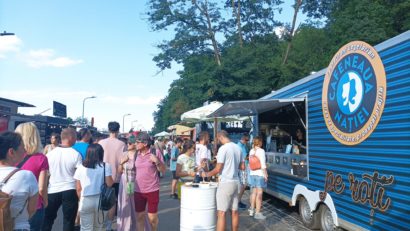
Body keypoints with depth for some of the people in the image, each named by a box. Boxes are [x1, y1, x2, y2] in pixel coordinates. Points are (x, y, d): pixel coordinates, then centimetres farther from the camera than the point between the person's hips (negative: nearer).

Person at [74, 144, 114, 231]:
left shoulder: (80, 167, 0)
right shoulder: (105, 166, -5)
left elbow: (78, 188, 1)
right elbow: (109, 184, -9)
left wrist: (81, 199, 15)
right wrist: (112, 180, 12)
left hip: (85, 201, 0)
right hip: (100, 200, 0)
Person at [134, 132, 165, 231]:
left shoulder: (155, 152, -9)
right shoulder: (136, 153, 3)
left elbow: (163, 170, -5)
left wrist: (157, 161, -21)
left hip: (152, 190, -3)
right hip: (138, 190, 3)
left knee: (152, 217, 8)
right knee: (140, 216, 11)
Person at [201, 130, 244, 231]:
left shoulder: (223, 148, -14)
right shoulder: (238, 148, 8)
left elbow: (218, 169, -14)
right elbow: (242, 167, 14)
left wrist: (206, 174, 0)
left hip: (226, 183, -8)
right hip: (236, 182, 8)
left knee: (221, 213, -4)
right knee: (234, 211, 13)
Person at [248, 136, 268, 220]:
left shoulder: (251, 151, 7)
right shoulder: (261, 151, -13)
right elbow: (263, 164, -16)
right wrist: (265, 174, -11)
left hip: (252, 174, 7)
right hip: (260, 174, -7)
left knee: (254, 192, 17)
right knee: (259, 193, -2)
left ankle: (252, 210, 25)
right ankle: (257, 213, 0)